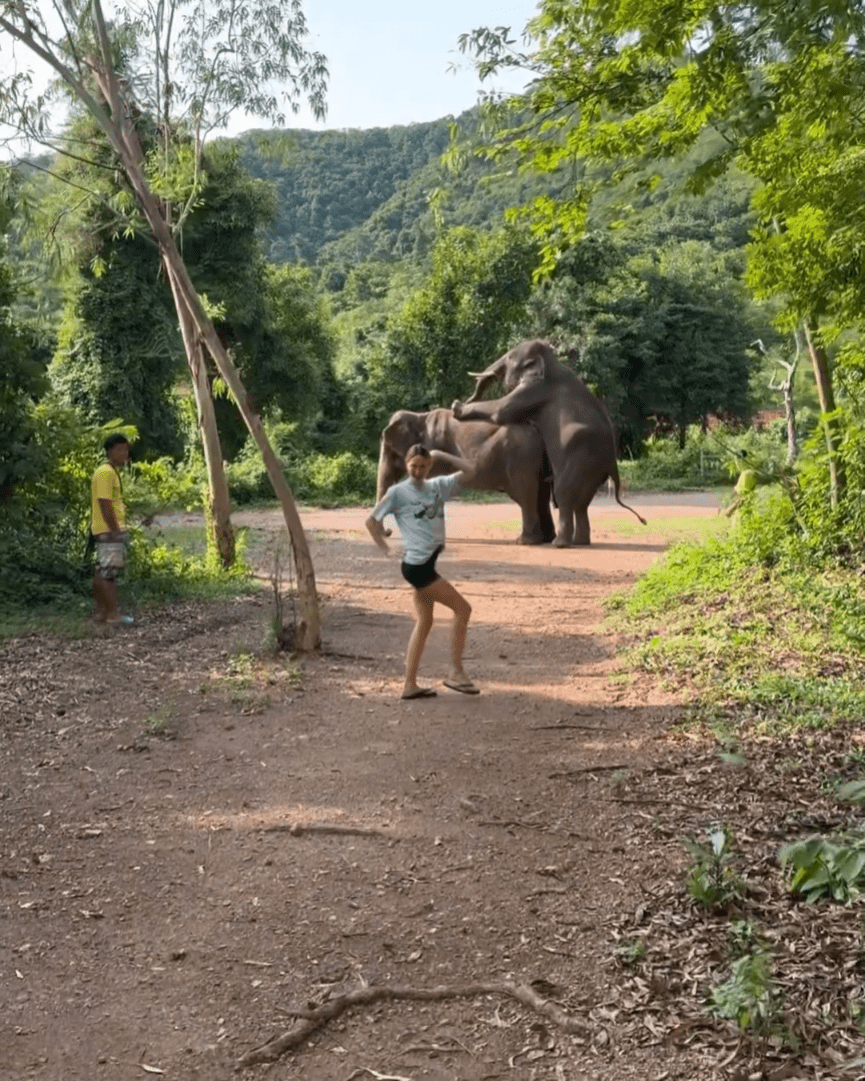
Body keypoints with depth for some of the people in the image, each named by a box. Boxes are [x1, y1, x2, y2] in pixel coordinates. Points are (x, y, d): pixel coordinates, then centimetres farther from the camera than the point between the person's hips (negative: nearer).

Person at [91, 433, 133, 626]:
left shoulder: (112, 472, 17)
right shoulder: (106, 472, -14)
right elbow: (104, 504, -20)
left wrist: (119, 528, 18)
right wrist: (116, 530, -19)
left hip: (111, 530, 10)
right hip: (109, 531, -10)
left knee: (102, 572, 12)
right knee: (109, 572, -7)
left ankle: (101, 611, 17)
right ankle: (113, 614, -5)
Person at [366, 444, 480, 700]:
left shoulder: (438, 486, 10)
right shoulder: (398, 492, -5)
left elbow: (467, 471, 10)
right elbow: (371, 520, 1)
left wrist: (440, 455, 7)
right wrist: (387, 549, -2)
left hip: (428, 564, 7)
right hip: (416, 565, -7)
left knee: (424, 622, 10)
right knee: (462, 608, -7)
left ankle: (410, 685, 15)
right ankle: (455, 672, 0)